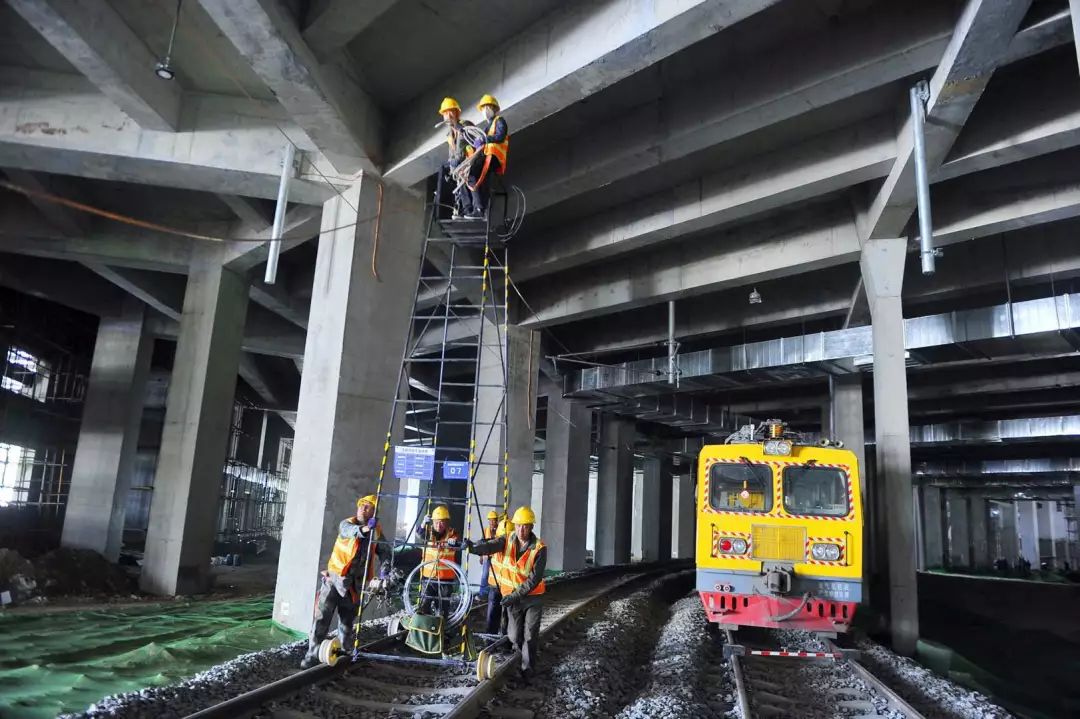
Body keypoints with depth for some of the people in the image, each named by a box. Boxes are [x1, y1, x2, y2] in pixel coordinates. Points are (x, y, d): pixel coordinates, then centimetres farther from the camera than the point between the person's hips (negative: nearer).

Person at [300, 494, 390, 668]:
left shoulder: (376, 530, 2)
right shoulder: (346, 523, -9)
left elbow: (384, 550, 2)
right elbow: (349, 531, -33)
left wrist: (384, 568, -18)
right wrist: (364, 529, -55)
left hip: (354, 583, 3)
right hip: (334, 578, -3)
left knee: (347, 621, 12)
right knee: (322, 618, -7)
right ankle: (312, 655, 2)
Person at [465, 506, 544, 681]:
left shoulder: (539, 548, -16)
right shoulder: (507, 540, -8)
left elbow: (535, 578, -20)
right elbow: (490, 546, -28)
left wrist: (516, 595, -27)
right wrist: (473, 547, -49)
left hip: (533, 597, -2)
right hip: (512, 596, 2)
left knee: (530, 636, 2)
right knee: (514, 637, 7)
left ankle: (528, 670, 16)